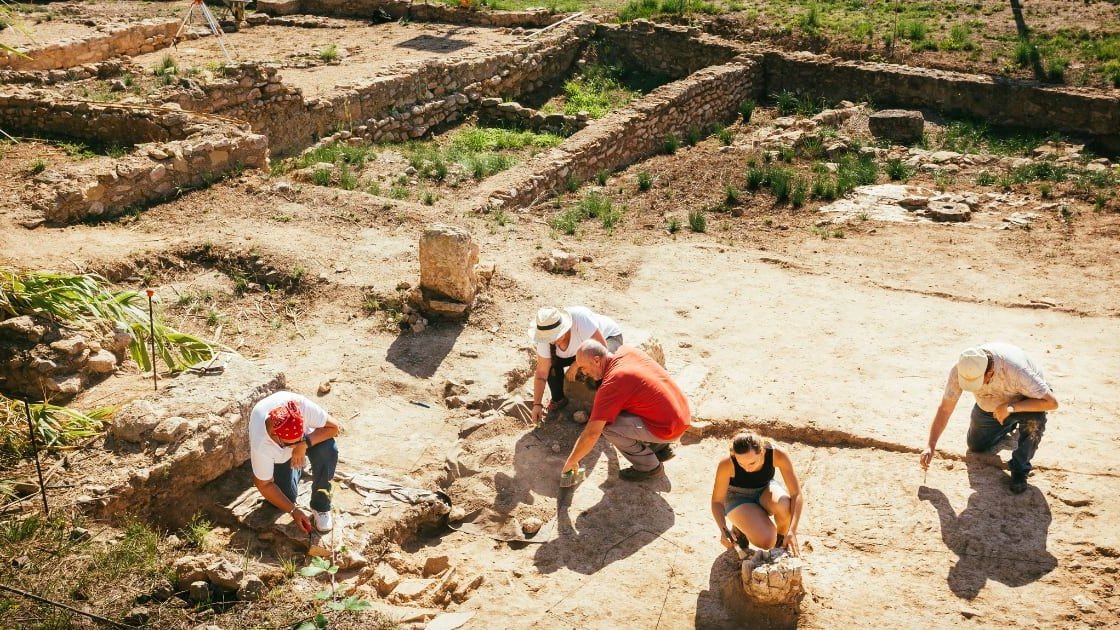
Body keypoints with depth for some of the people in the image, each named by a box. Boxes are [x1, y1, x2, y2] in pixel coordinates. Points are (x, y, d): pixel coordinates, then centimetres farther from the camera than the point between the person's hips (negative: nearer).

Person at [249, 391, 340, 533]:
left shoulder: (301, 405, -42)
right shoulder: (260, 445, -39)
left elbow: (333, 427, -30)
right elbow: (264, 485, -24)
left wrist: (304, 444, -42)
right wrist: (293, 510, -25)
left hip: (307, 437, 0)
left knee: (328, 450, -30)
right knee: (287, 495, -13)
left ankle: (320, 507, -12)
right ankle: (296, 466, 21)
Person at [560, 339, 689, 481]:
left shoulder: (611, 384, -21)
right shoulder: (627, 350, 1)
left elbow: (592, 433, -18)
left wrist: (571, 461, -5)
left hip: (668, 429, -9)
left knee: (607, 425, -13)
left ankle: (648, 466, 2)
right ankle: (660, 446, 21)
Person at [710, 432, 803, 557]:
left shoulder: (778, 454, -31)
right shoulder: (727, 464, -33)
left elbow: (797, 495, -28)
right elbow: (717, 501, -22)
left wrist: (792, 531, -40)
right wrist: (723, 529, -40)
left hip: (765, 490, 2)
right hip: (739, 499, -2)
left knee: (784, 505, -35)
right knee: (766, 541, -26)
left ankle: (782, 540, -3)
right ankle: (739, 528, 7)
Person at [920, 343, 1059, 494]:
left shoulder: (1015, 369, -44)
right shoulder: (960, 370, -32)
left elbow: (1052, 402, -37)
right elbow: (944, 409, -22)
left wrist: (1011, 407, -46)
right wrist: (930, 446, -29)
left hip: (1022, 400, -4)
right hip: (989, 405, 4)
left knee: (1035, 419, -36)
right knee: (976, 446, 10)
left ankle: (1020, 469, -10)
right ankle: (1009, 425, 39)